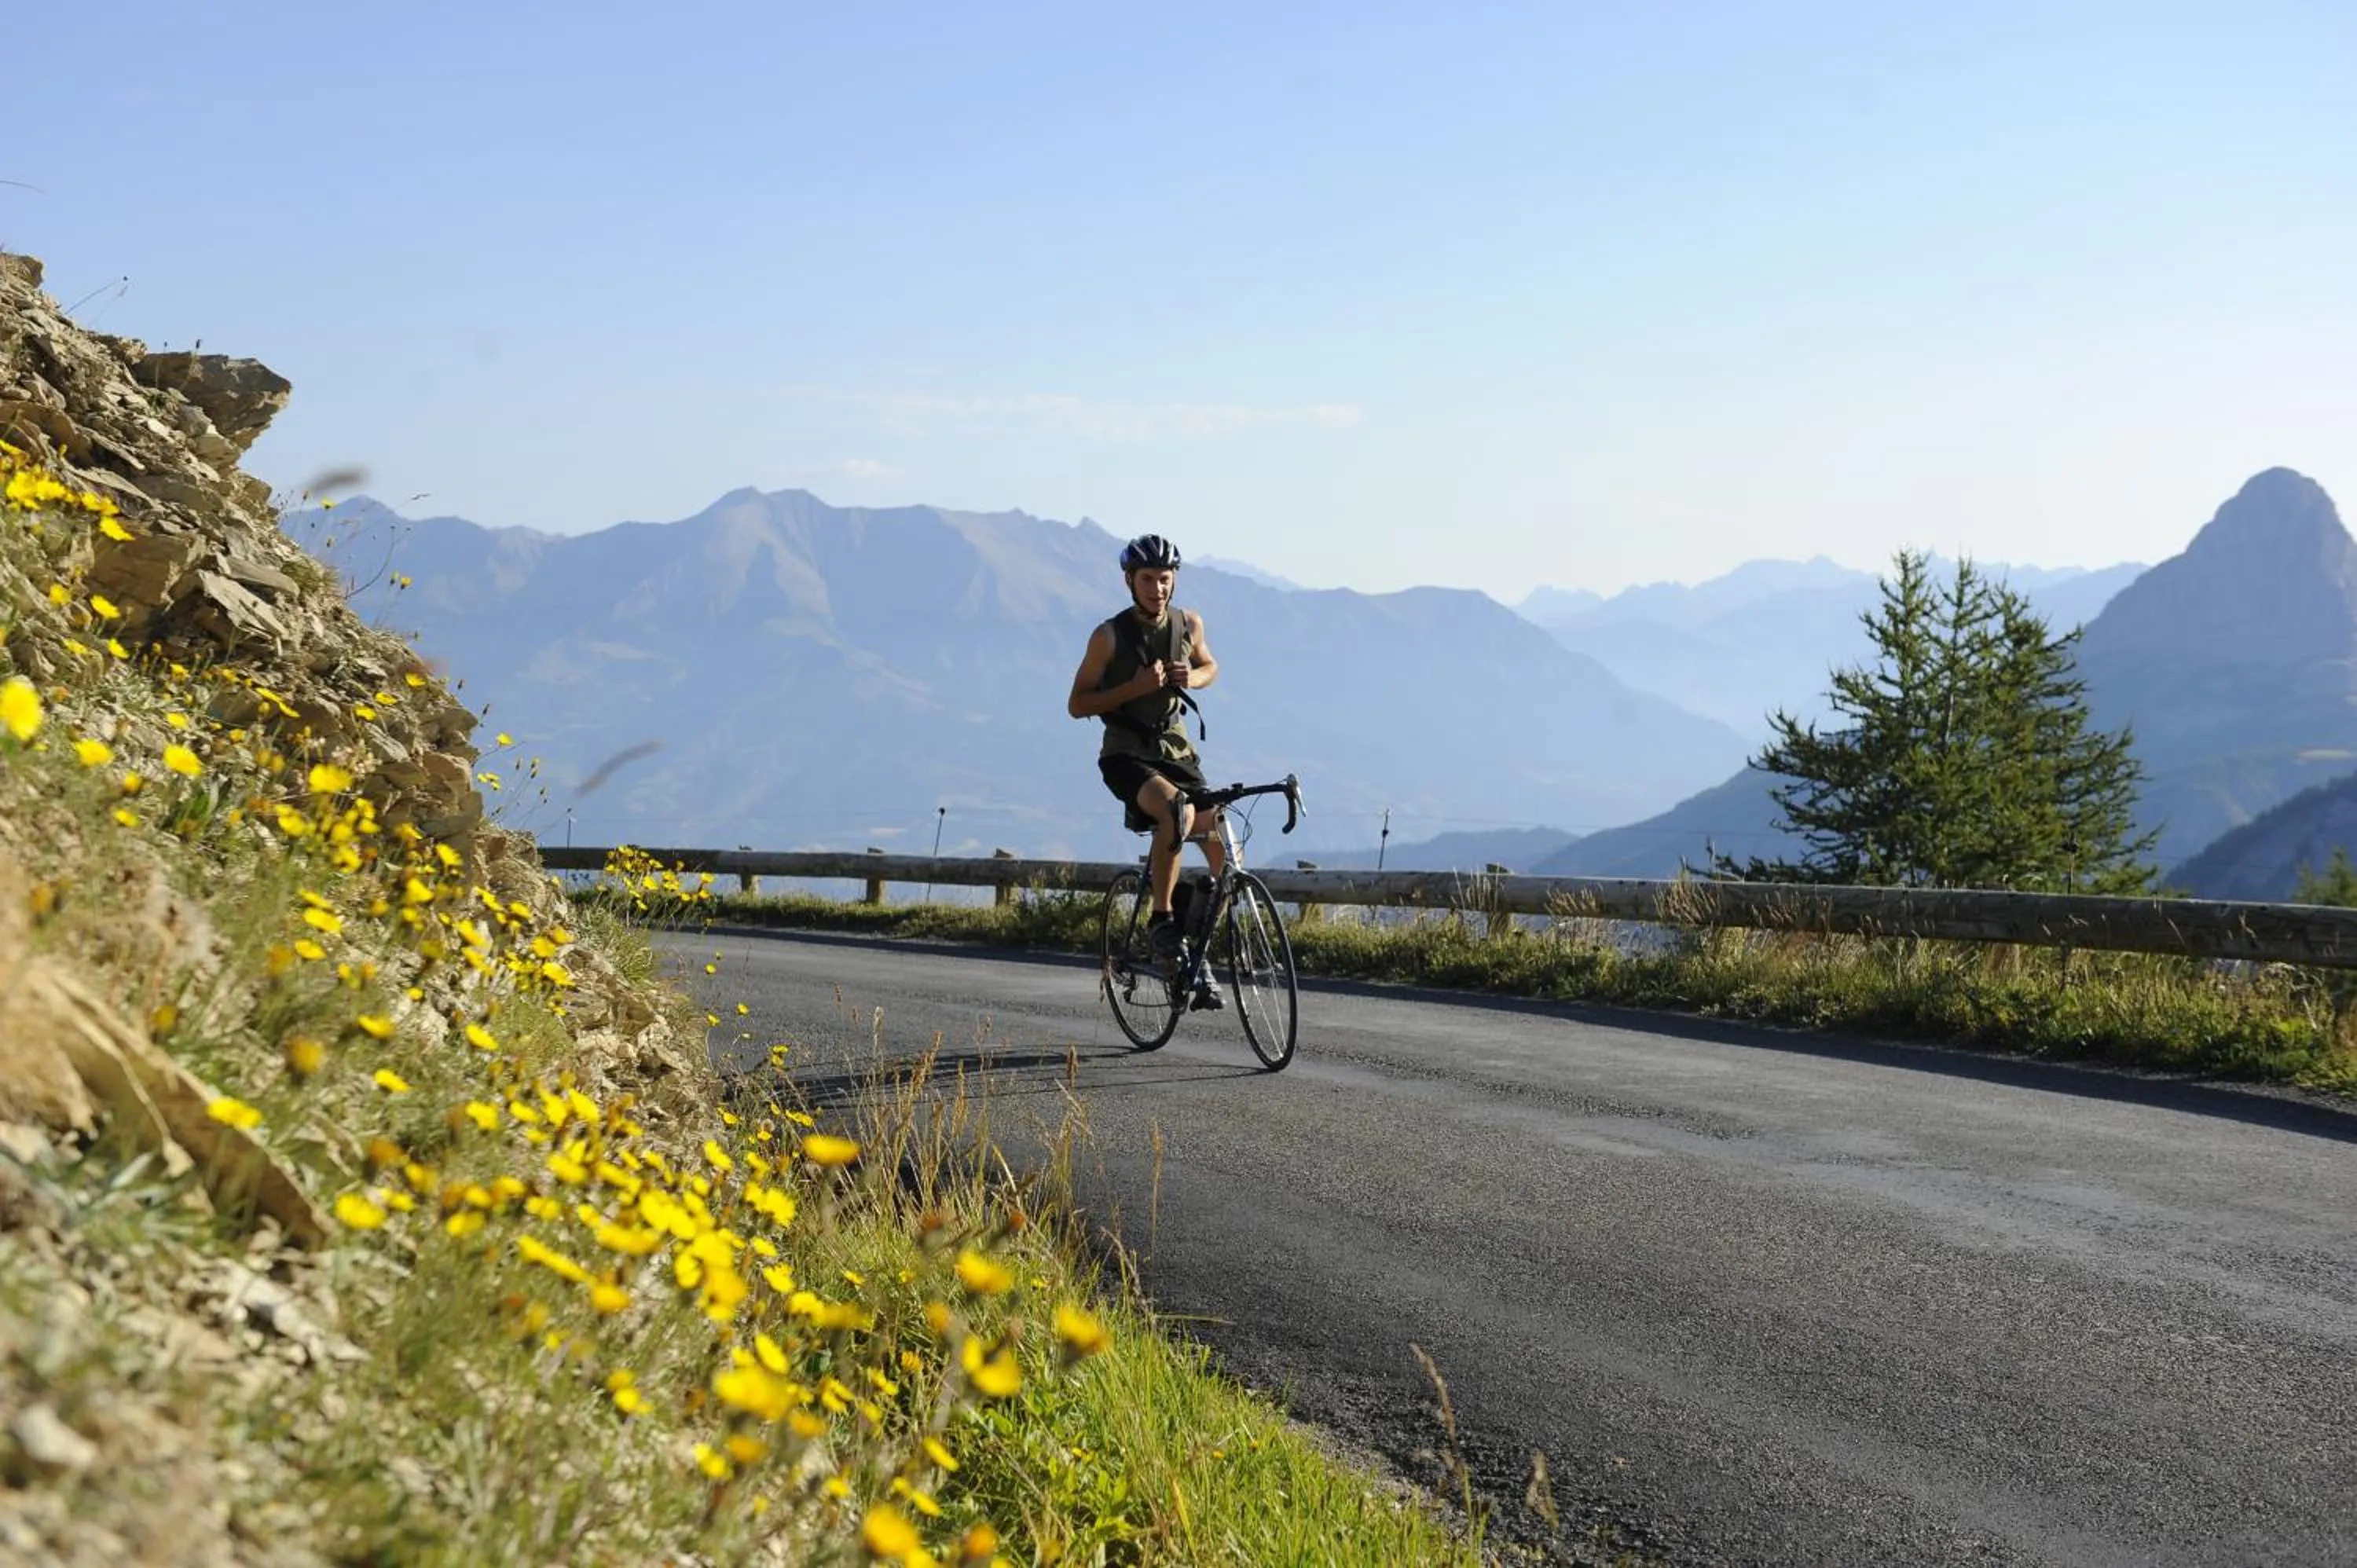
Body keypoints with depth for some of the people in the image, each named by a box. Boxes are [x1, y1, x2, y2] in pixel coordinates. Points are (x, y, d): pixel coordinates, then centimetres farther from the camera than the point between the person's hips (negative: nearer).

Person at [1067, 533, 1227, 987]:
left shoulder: (1188, 624, 1)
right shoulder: (1110, 636, -10)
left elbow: (1210, 667, 21)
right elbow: (1077, 705, -6)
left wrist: (1192, 677, -4)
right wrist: (1135, 688, -20)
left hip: (1177, 749, 5)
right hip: (1126, 755, -5)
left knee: (1220, 847, -9)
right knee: (1178, 812, -36)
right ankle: (1161, 919, -22)